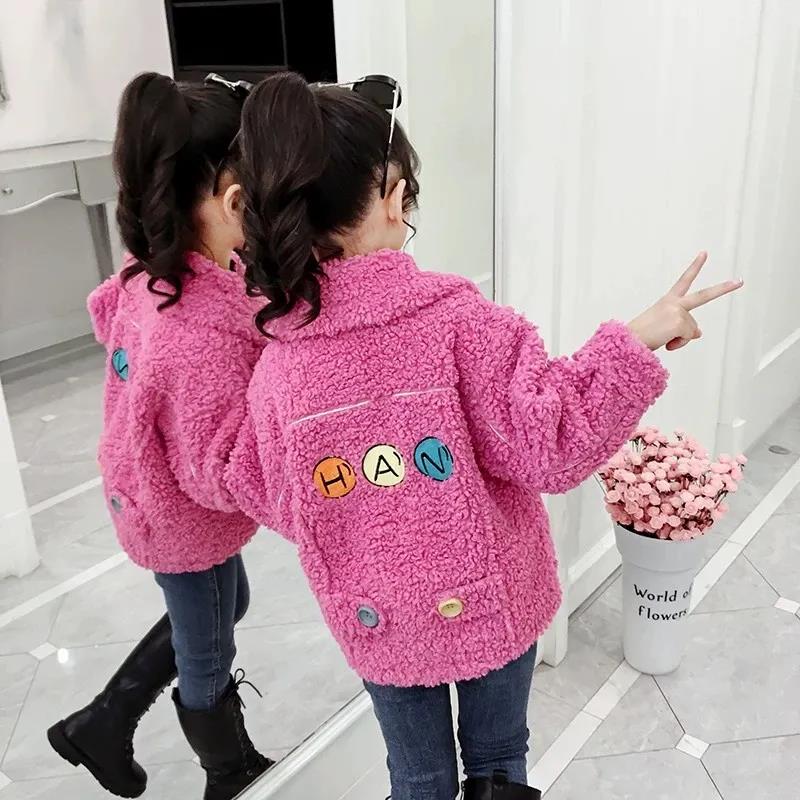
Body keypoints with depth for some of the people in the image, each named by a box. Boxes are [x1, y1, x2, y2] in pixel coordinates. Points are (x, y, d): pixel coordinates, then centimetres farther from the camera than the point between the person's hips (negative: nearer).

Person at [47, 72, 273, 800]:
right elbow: (223, 476, -33)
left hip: (158, 499, 9)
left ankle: (100, 725, 48)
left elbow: (108, 312, 10)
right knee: (208, 661, 20)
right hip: (190, 520, -8)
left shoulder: (156, 272, -13)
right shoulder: (205, 337, -39)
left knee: (223, 611, 33)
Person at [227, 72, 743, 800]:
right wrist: (636, 343, -19)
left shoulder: (277, 364, -13)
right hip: (491, 606, -2)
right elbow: (548, 445, -23)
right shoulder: (461, 324, -25)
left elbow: (265, 496, -2)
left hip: (378, 625, 3)